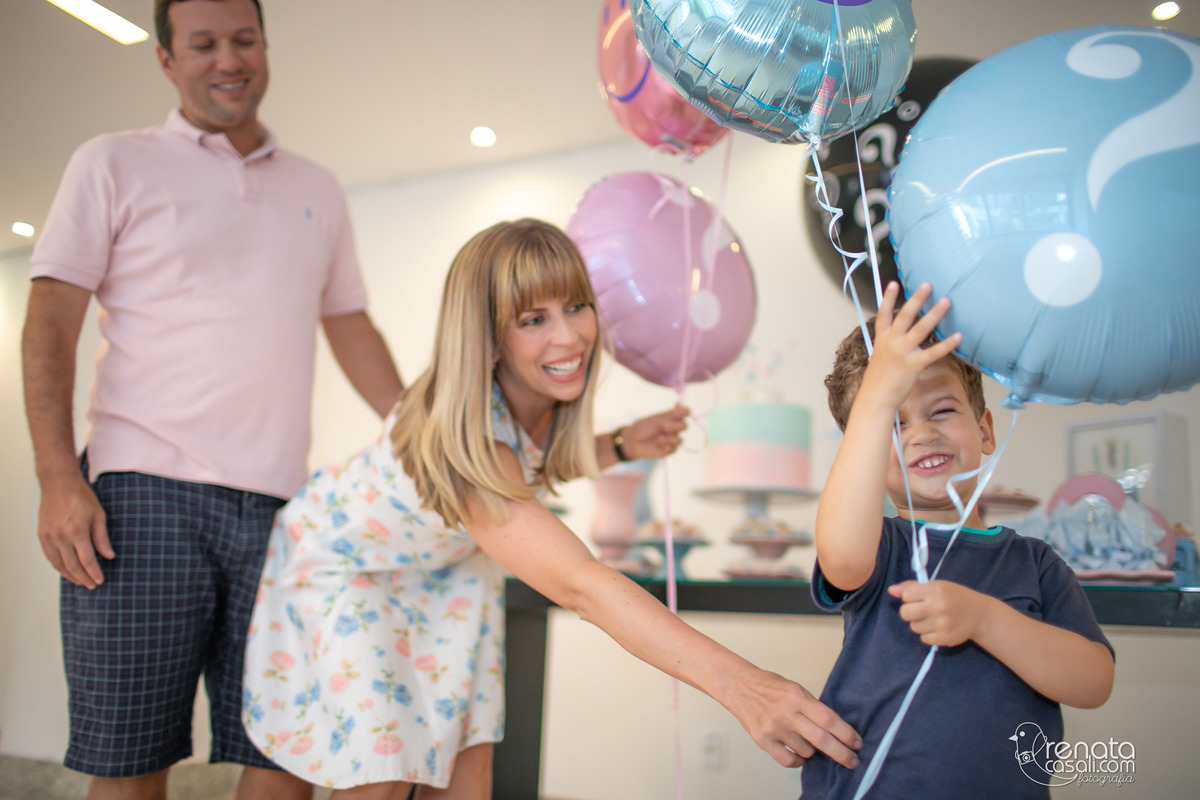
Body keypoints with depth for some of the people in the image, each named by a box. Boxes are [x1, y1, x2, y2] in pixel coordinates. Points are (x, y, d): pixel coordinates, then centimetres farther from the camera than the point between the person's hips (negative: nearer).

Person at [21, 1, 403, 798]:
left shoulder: (319, 191, 19)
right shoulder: (114, 165, 8)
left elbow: (352, 329, 21)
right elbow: (51, 323, 1)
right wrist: (59, 479, -10)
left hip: (279, 501, 3)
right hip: (143, 493, -3)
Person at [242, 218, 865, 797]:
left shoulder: (546, 399, -19)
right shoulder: (457, 439, -42)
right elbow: (579, 586, -53)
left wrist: (621, 446, -14)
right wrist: (739, 684, -62)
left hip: (445, 570, 6)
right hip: (343, 566, -6)